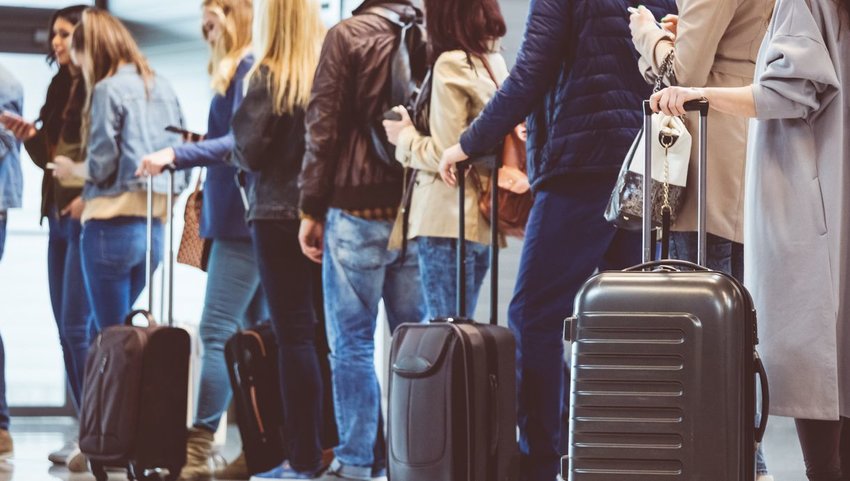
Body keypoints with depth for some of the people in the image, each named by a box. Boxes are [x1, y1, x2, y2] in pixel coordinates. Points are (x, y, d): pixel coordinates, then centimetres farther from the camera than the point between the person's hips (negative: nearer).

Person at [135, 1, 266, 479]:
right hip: (247, 219, 10)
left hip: (243, 220, -10)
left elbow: (243, 140, -20)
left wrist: (177, 155, -22)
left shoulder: (249, 68, -10)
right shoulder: (250, 69, 18)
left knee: (217, 333, -12)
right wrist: (203, 144, 13)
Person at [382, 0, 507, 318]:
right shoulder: (495, 63, 11)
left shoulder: (451, 65, -11)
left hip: (448, 220, -8)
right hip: (482, 221, 8)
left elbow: (445, 154, -14)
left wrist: (405, 137, 3)